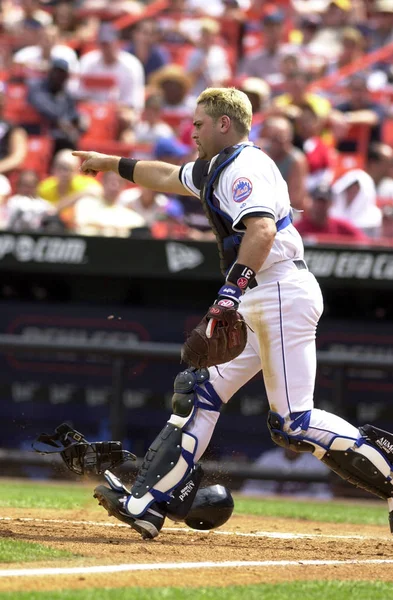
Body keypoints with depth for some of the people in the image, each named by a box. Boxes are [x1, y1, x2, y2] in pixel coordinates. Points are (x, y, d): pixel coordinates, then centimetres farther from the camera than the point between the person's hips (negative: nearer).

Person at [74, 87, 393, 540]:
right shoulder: (215, 169, 21)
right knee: (202, 393, 8)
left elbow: (262, 230, -28)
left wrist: (234, 286, -38)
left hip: (282, 295, -11)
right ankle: (147, 505, 6)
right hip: (258, 302, 11)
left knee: (293, 423, -15)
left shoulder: (245, 166, -11)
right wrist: (111, 164, 49)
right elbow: (168, 177, 41)